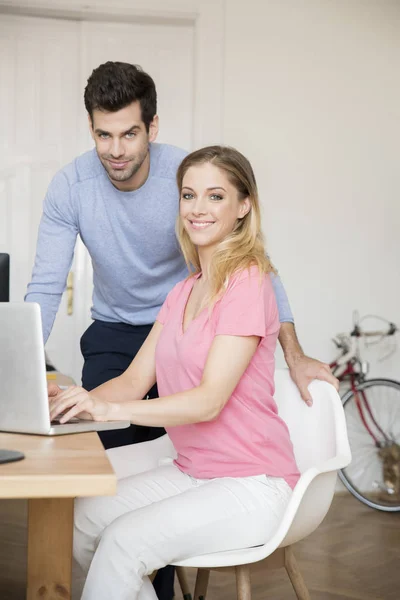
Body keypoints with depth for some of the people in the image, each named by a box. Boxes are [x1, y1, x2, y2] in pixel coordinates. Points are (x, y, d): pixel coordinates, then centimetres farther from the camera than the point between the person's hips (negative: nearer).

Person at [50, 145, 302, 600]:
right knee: (79, 519, -9)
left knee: (124, 539, -25)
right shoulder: (184, 292, 14)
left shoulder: (246, 282, -14)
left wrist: (109, 408, -32)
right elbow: (136, 380, 8)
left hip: (250, 485, -8)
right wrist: (81, 403, -12)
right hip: (190, 471, 8)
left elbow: (210, 400, -22)